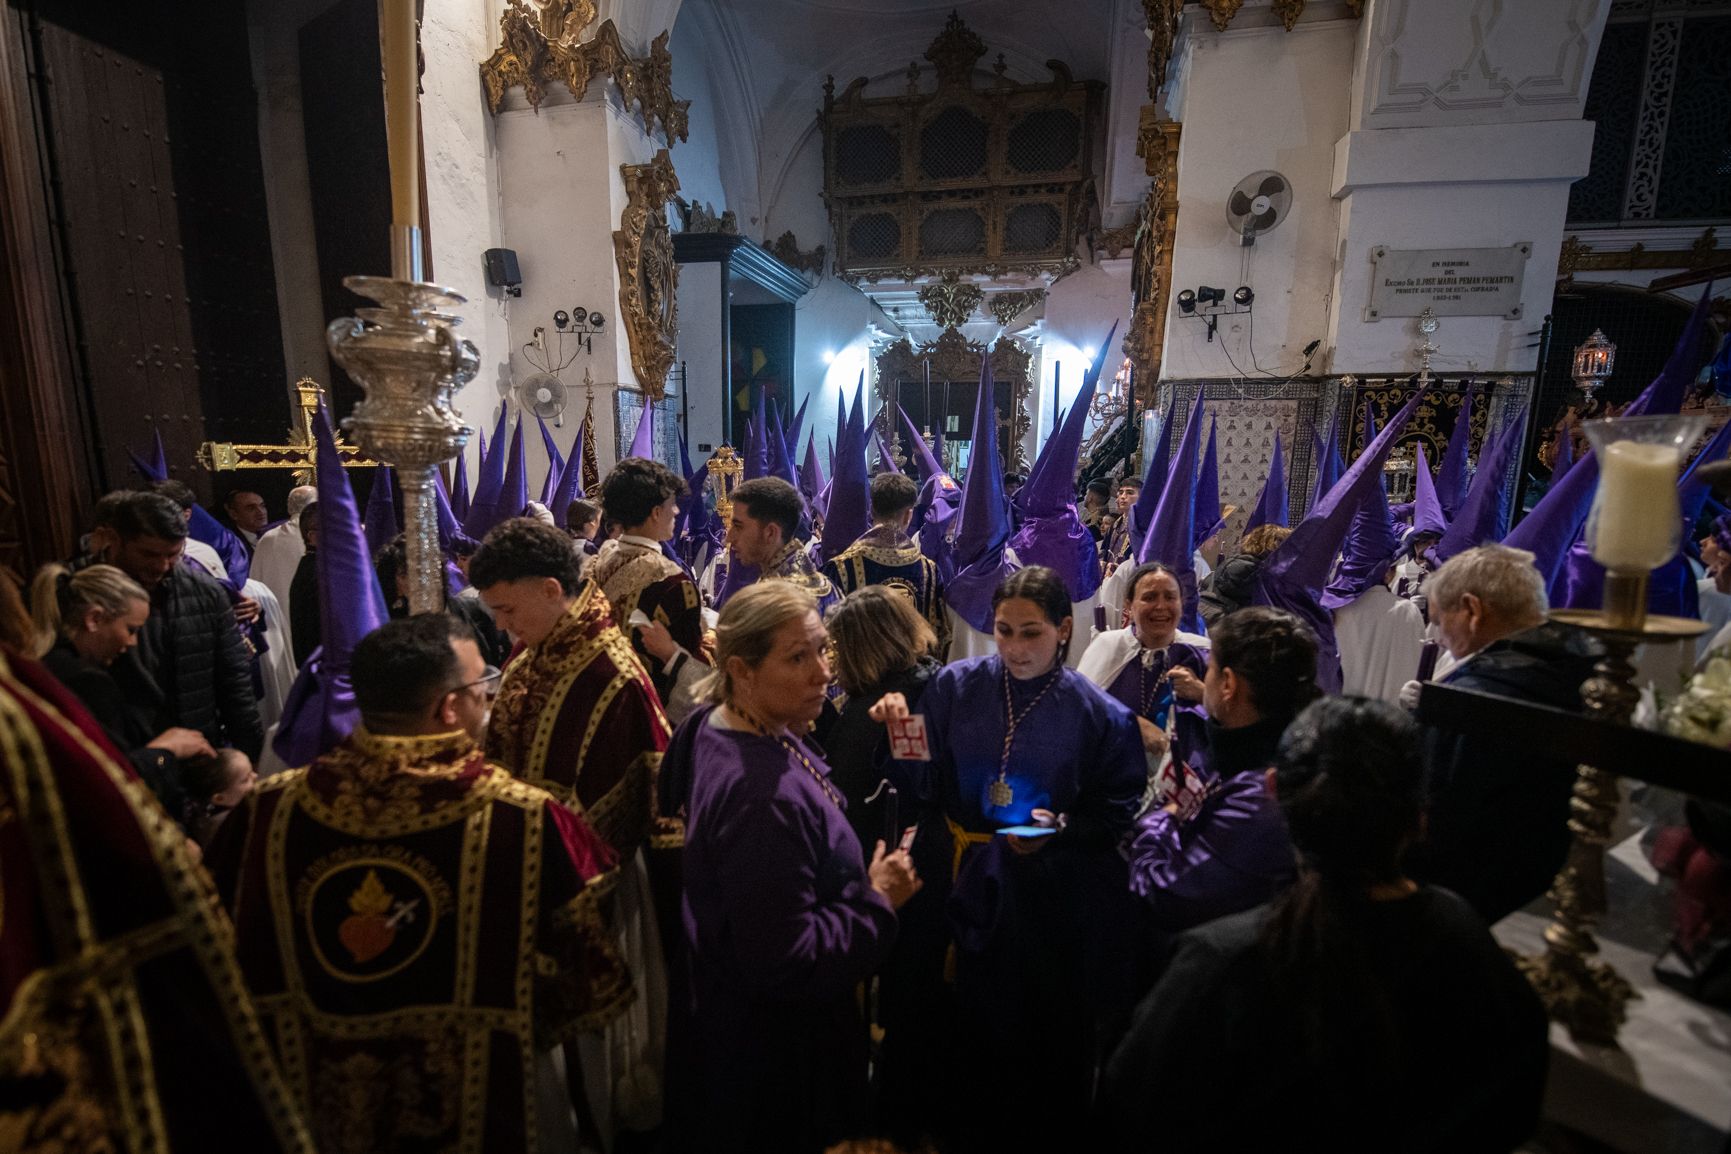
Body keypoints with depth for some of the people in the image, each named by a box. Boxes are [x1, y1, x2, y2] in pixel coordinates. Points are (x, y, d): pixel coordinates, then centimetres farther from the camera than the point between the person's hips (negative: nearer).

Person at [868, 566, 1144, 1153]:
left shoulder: (1098, 712, -12)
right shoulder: (958, 685, -8)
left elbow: (1120, 810, -5)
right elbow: (925, 784, -9)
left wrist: (1063, 828, -21)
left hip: (1057, 897, -1)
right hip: (976, 885, 2)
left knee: (1054, 1037, 18)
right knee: (977, 1031, 20)